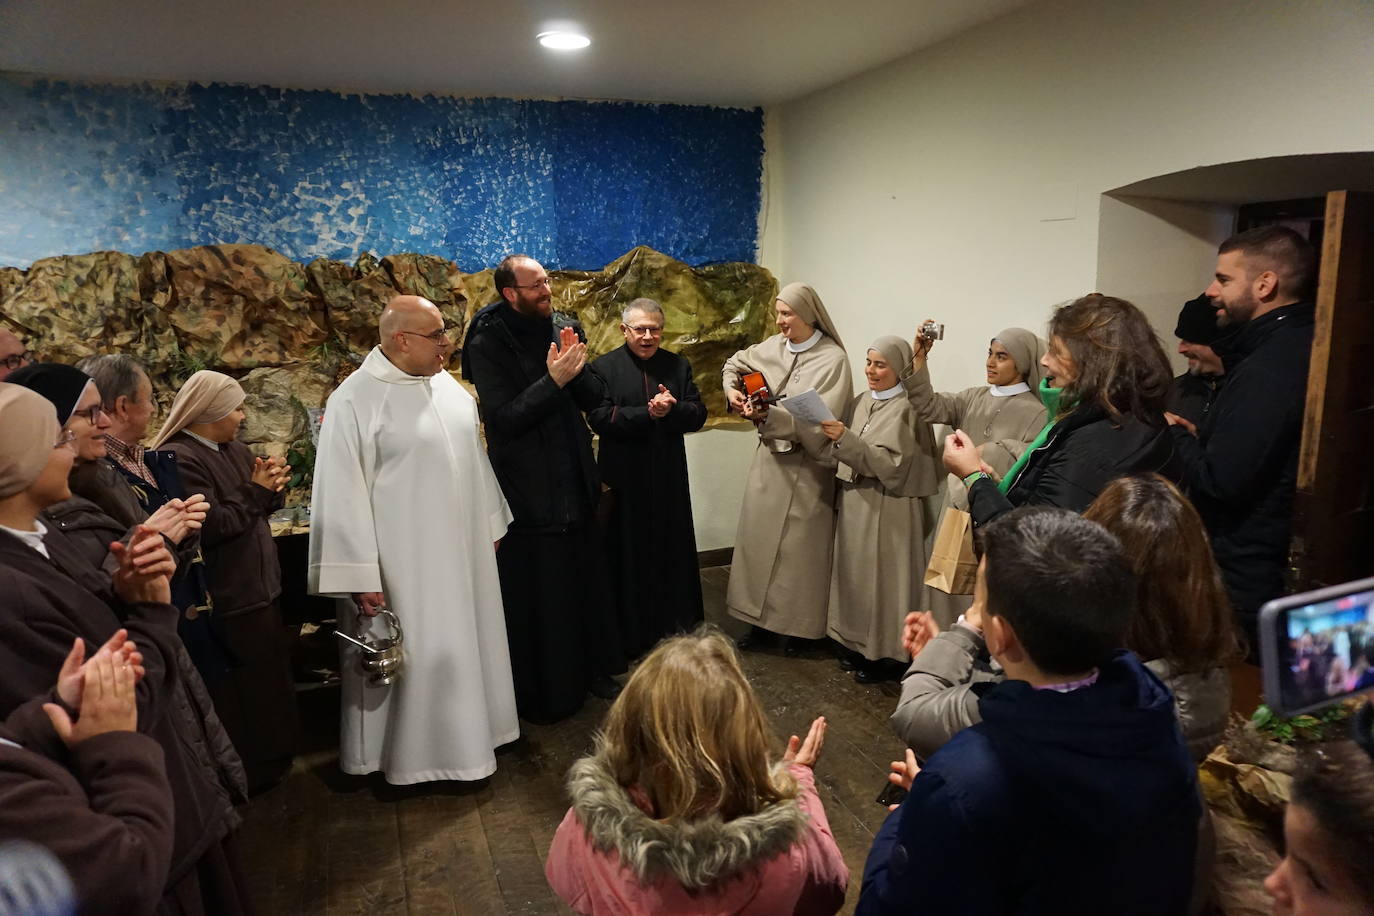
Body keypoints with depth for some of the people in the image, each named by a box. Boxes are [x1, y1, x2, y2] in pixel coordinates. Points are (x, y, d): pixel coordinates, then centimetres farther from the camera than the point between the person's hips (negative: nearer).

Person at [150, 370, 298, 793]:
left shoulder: (233, 449, 9)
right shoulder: (179, 459, -19)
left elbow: (258, 509, 12)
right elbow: (212, 526, -26)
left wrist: (270, 486, -9)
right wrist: (254, 491, -17)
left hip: (257, 587, 10)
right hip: (227, 599, -10)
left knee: (269, 679, 22)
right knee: (243, 691, 5)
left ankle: (272, 761, 39)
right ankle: (250, 773, 22)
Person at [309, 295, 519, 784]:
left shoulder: (445, 384, 5)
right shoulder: (354, 400, -15)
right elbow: (343, 493, -16)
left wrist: (491, 523, 15)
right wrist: (361, 576, -17)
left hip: (463, 546, 7)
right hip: (405, 557, -7)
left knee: (465, 637, 18)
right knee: (414, 651, 5)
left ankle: (466, 727, 37)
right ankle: (411, 750, 25)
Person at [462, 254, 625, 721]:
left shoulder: (565, 327, 5)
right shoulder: (489, 344, -11)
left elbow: (594, 397, 5)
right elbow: (505, 418, -17)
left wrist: (577, 369, -15)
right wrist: (553, 380, -24)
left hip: (575, 484, 6)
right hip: (528, 490, -5)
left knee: (587, 579, 15)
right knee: (534, 591, 5)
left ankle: (592, 668, 33)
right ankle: (541, 692, 21)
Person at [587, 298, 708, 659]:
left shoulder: (678, 366, 9)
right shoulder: (604, 368, -1)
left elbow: (698, 414, 2)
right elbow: (599, 418, -13)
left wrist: (671, 409, -18)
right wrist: (648, 413, -19)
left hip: (670, 479, 3)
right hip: (625, 480, -3)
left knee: (674, 552, 11)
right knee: (629, 557, 6)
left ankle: (677, 627, 25)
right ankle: (632, 636, 18)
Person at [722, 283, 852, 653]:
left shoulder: (832, 358, -12)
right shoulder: (774, 346, 4)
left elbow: (818, 421, -20)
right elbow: (736, 363, 24)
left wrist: (769, 416, -30)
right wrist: (732, 389, 4)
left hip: (804, 468, -5)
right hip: (768, 459, 6)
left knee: (798, 547, 2)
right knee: (759, 537, 10)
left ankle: (798, 626, 17)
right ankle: (760, 618, 22)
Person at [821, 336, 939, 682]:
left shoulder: (908, 409, -12)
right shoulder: (861, 401, 9)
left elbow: (893, 465, -20)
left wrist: (847, 439, -25)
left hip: (887, 508, -7)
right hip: (853, 502, 7)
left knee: (881, 579, 1)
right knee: (855, 574, 12)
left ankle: (887, 654, 16)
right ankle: (859, 644, 26)